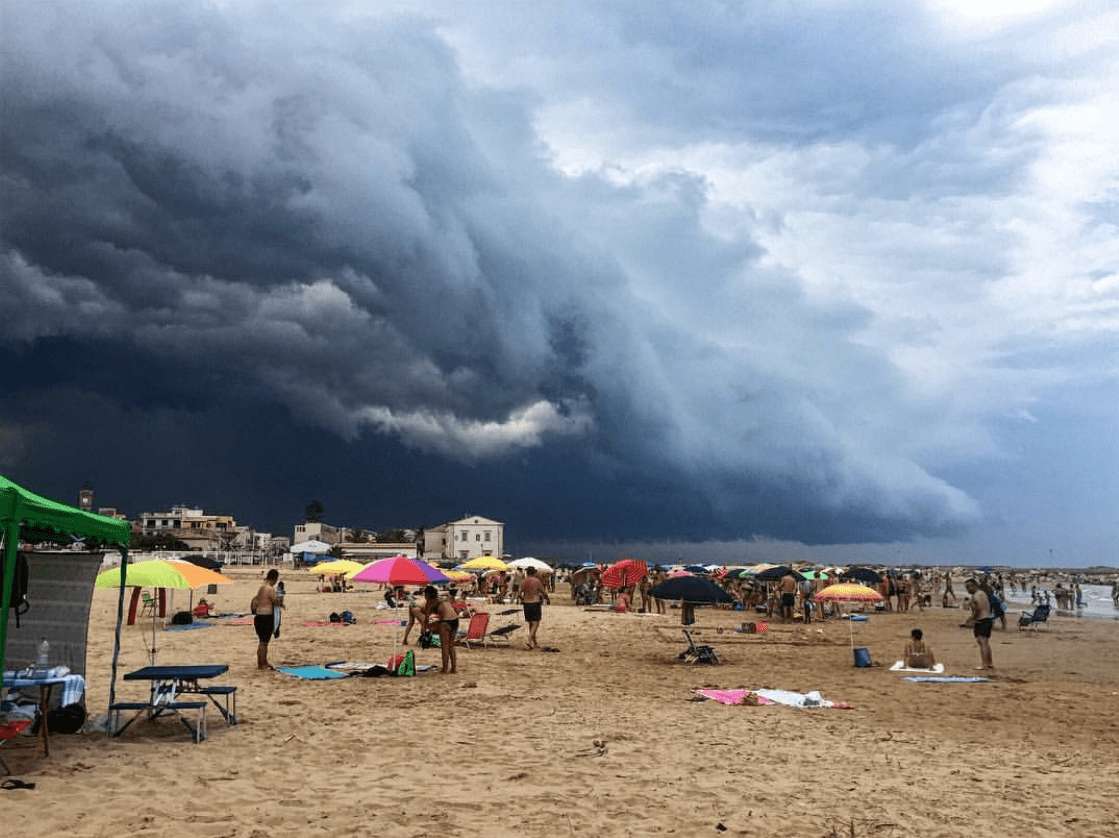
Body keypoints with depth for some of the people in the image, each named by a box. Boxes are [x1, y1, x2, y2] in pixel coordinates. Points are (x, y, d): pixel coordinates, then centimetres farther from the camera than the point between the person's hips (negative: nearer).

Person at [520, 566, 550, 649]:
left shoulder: (523, 582, 2)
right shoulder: (537, 581, -8)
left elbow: (520, 594, 2)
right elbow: (543, 592, -5)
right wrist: (548, 599, 14)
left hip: (526, 604, 5)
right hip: (535, 603, -5)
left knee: (531, 623, 17)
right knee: (536, 623, -3)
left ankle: (534, 642, 25)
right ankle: (530, 640, -21)